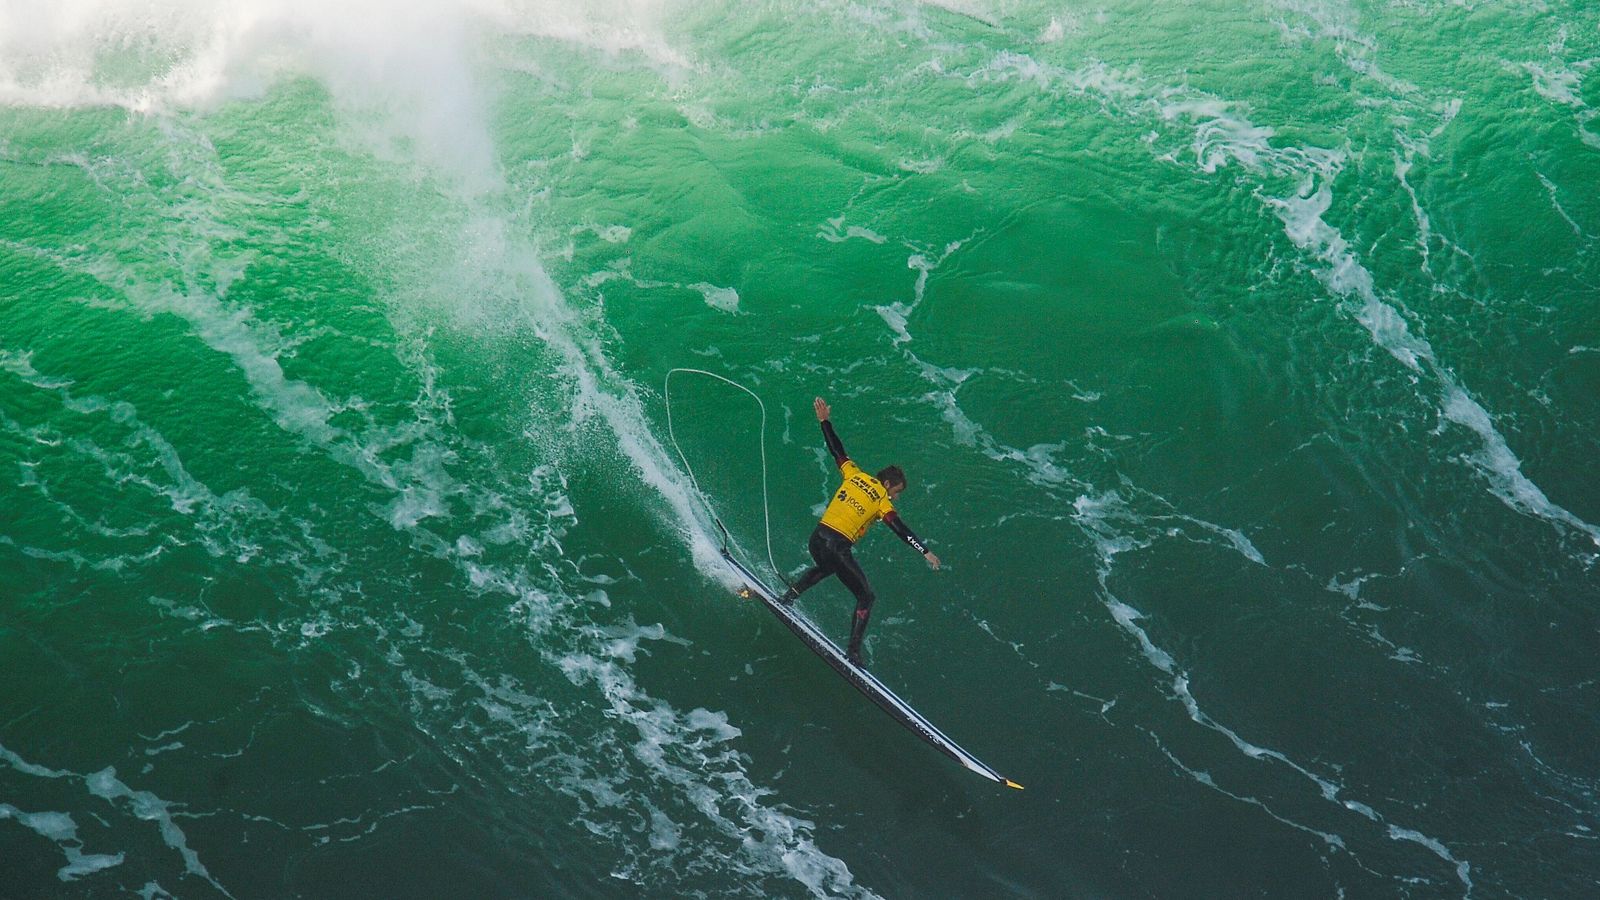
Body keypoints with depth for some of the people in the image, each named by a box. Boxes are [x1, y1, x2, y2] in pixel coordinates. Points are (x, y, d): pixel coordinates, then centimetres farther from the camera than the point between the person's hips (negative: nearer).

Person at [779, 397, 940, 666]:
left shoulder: (855, 475, 9)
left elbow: (837, 450, 16)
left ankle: (788, 597, 35)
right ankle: (853, 652, 2)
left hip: (816, 539, 6)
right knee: (866, 597, 9)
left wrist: (824, 421, 25)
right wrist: (925, 551, -14)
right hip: (838, 550, -6)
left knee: (825, 568, 42)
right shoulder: (882, 501, -4)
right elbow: (901, 530, -12)